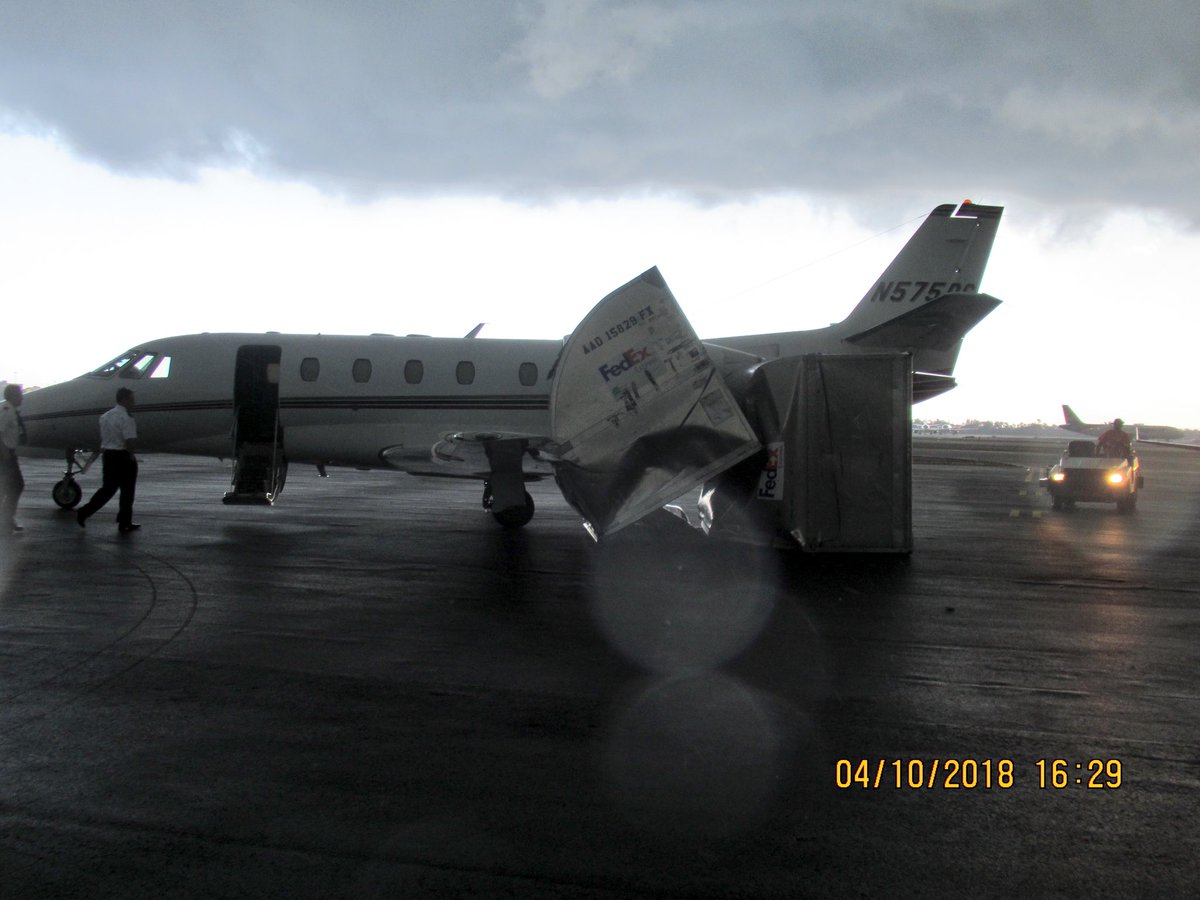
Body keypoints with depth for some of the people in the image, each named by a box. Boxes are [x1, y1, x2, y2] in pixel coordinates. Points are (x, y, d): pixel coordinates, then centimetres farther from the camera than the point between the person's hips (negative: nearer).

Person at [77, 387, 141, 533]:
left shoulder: (105, 416, 11)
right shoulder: (127, 418, -17)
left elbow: (102, 439, 14)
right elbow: (129, 441, -22)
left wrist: (105, 453, 19)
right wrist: (132, 456, -9)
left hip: (108, 455, 8)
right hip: (122, 456, -8)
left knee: (108, 488, 15)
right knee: (127, 491, 5)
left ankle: (84, 512, 5)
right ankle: (125, 523, 13)